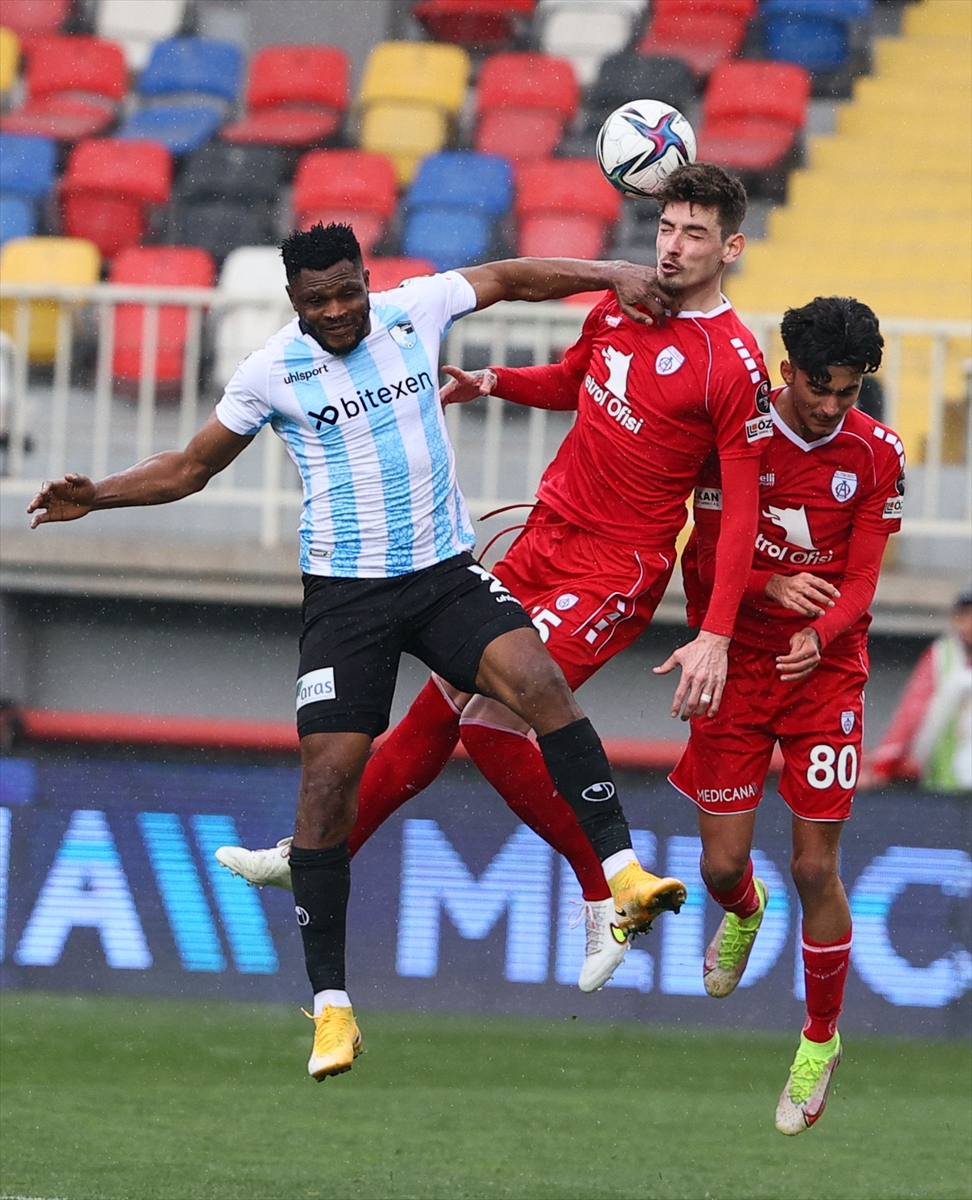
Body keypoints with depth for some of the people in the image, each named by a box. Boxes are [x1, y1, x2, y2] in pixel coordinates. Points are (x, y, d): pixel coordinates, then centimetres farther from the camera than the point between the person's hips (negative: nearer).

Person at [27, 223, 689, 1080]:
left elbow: (510, 278, 17)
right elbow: (190, 469, 9)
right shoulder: (271, 373, -3)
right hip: (346, 592, -1)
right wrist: (98, 496, -4)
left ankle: (623, 871, -25)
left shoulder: (416, 311, 0)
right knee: (328, 781, -8)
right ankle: (331, 1004, -1)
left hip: (447, 573, 1)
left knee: (538, 680, -26)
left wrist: (613, 276, 8)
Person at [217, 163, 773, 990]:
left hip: (616, 577, -7)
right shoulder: (621, 306, 6)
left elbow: (743, 509, -16)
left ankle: (607, 883, -1)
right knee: (440, 707, 11)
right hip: (545, 541, 7)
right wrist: (496, 382, 7)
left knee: (488, 720, -17)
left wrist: (717, 636, -23)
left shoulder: (736, 366, -16)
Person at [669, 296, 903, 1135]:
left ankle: (821, 1041, 15)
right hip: (737, 670, 1)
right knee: (722, 865, 1)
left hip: (825, 674, -1)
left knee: (816, 870, -4)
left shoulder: (876, 455, -5)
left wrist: (819, 634, -26)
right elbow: (708, 563, -2)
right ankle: (743, 911, 41)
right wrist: (771, 585, -22)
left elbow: (861, 580, -6)